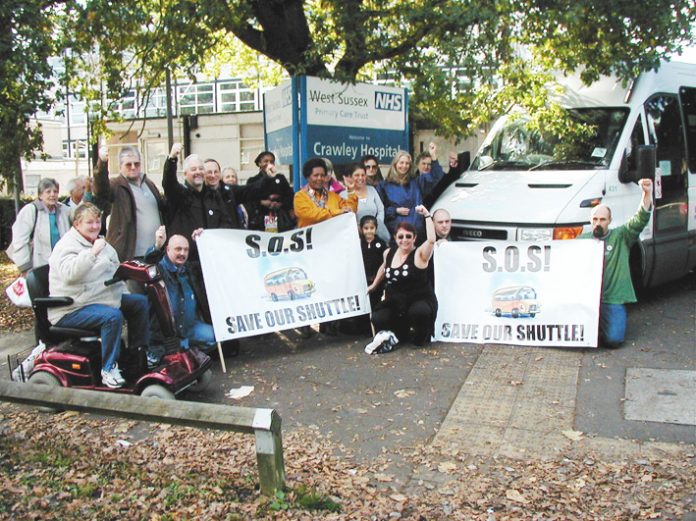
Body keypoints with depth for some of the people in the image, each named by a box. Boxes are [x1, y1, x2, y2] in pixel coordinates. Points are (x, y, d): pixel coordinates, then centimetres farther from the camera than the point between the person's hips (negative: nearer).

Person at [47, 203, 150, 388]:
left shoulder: (101, 243, 16)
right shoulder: (67, 246, -12)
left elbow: (115, 271, 28)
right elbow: (69, 273, -32)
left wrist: (122, 294, 20)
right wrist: (93, 252, -36)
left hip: (106, 298, 9)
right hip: (72, 310, -9)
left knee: (140, 302, 6)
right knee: (113, 316, -33)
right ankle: (109, 369, -24)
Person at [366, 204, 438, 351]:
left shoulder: (420, 254, -12)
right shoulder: (389, 253, 4)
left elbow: (431, 240, -33)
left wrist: (427, 215, -31)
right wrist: (374, 285, 35)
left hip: (420, 300, -4)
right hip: (395, 303, 4)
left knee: (418, 312, -38)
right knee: (377, 319, -23)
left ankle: (421, 335, -4)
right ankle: (402, 333, 3)